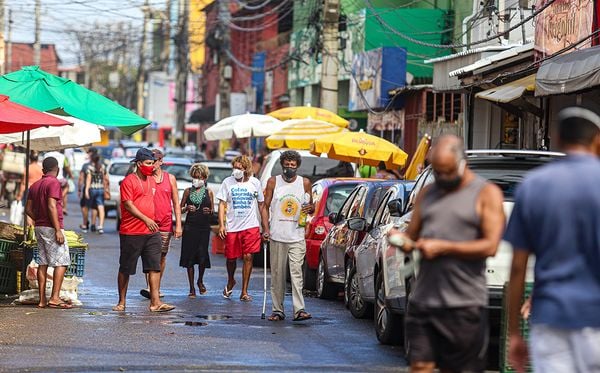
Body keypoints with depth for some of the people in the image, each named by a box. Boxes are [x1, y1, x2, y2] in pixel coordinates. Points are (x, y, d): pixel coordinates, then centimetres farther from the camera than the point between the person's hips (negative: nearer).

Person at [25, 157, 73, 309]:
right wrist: (58, 230, -19)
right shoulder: (54, 183, -11)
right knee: (61, 262, -5)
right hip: (51, 228, -8)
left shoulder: (35, 185, 14)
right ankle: (55, 298, -13)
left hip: (39, 228, 8)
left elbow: (28, 209, 13)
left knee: (42, 263, 8)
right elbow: (51, 207, -19)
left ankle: (42, 299, 7)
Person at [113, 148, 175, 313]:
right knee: (125, 269, 4)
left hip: (151, 232, 6)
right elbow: (128, 205, -15)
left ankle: (155, 302, -6)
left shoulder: (151, 181, 15)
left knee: (155, 267, -4)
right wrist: (146, 219, -20)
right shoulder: (128, 181, -7)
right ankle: (121, 302, 14)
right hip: (131, 233, -6)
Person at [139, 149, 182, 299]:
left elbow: (176, 203, 9)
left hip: (166, 225, 2)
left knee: (162, 257, 9)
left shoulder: (170, 178, 7)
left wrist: (178, 225, 2)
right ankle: (149, 287, -19)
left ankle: (157, 288, 20)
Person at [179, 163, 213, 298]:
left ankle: (200, 281, 20)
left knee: (202, 256, -8)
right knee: (189, 257, -1)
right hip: (190, 227, 0)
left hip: (204, 227, 0)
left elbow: (213, 209, 14)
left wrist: (209, 211, -8)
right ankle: (192, 288, 7)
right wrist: (186, 209, -10)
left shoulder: (208, 192, 8)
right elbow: (180, 208, 11)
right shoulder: (188, 191, 7)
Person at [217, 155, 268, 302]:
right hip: (232, 227, 0)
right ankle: (230, 281, 37)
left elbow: (261, 205, 12)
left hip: (250, 226, 0)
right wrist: (221, 225, -7)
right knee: (231, 257, 6)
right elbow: (222, 204, 2)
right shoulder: (228, 182, 1)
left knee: (248, 257, -8)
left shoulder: (255, 183, 4)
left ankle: (244, 292, -2)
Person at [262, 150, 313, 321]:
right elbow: (266, 206, 7)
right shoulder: (273, 182, 6)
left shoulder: (304, 183, 8)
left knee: (296, 272, -10)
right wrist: (266, 228, -5)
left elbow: (311, 206, 16)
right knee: (277, 275, 3)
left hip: (297, 237, -1)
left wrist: (310, 208, -9)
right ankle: (278, 310, 8)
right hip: (277, 236, 1)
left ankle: (299, 309, -15)